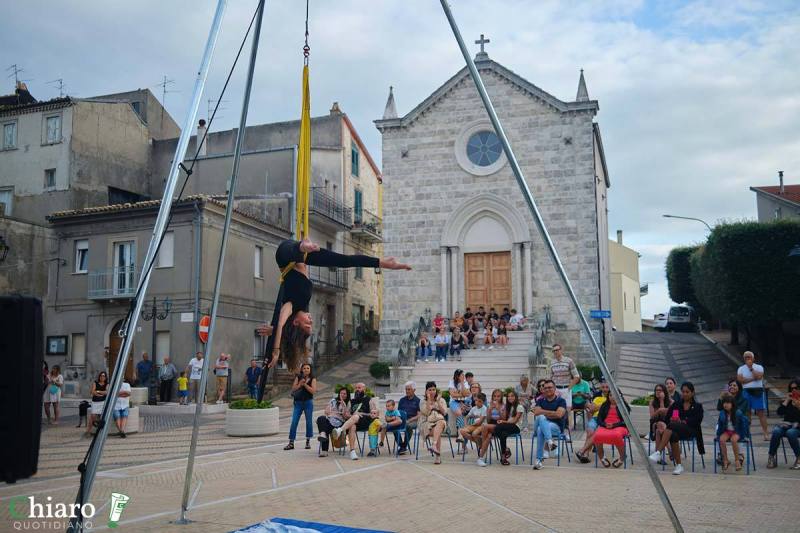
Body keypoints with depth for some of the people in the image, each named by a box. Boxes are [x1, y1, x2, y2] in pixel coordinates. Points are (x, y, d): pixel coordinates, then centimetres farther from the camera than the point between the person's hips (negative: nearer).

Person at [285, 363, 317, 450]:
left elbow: (313, 390, -10)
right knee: (294, 422, -3)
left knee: (308, 422, 3)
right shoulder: (298, 377, 6)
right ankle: (291, 443, 1)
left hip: (308, 402, -1)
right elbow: (293, 389, 1)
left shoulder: (312, 379, 2)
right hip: (298, 403, 1)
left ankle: (308, 442, 16)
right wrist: (300, 384, -14)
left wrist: (305, 384, -15)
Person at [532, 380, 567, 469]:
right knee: (541, 418, -35)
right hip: (539, 425, 3)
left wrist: (544, 412, -3)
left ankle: (538, 460, -37)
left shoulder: (561, 400, 5)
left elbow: (559, 414, -12)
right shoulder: (541, 401, 18)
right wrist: (551, 413, -6)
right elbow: (536, 412, -1)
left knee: (540, 429, -37)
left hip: (556, 427, -3)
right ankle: (549, 441, -51)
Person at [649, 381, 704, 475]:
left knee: (672, 425, -35)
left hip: (690, 431, -3)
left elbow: (697, 421, -2)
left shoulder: (697, 406, 15)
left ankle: (658, 453, -43)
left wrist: (682, 421, -16)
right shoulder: (676, 404, 22)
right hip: (675, 429, 3)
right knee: (673, 436, -37)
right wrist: (671, 419, -12)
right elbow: (667, 418, 11)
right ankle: (679, 466, -28)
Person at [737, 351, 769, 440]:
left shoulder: (759, 367, 4)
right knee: (747, 412, 5)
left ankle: (766, 433, -3)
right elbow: (740, 379, -8)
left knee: (761, 412, -4)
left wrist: (751, 368, -10)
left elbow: (759, 376, -15)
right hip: (746, 391, 2)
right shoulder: (741, 368, 8)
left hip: (758, 391, -2)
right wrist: (753, 379, -11)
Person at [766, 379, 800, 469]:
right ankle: (772, 458, -21)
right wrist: (787, 400, -2)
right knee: (776, 431, -29)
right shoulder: (787, 401, 17)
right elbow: (780, 412, 0)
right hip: (786, 424, 4)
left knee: (790, 433, -37)